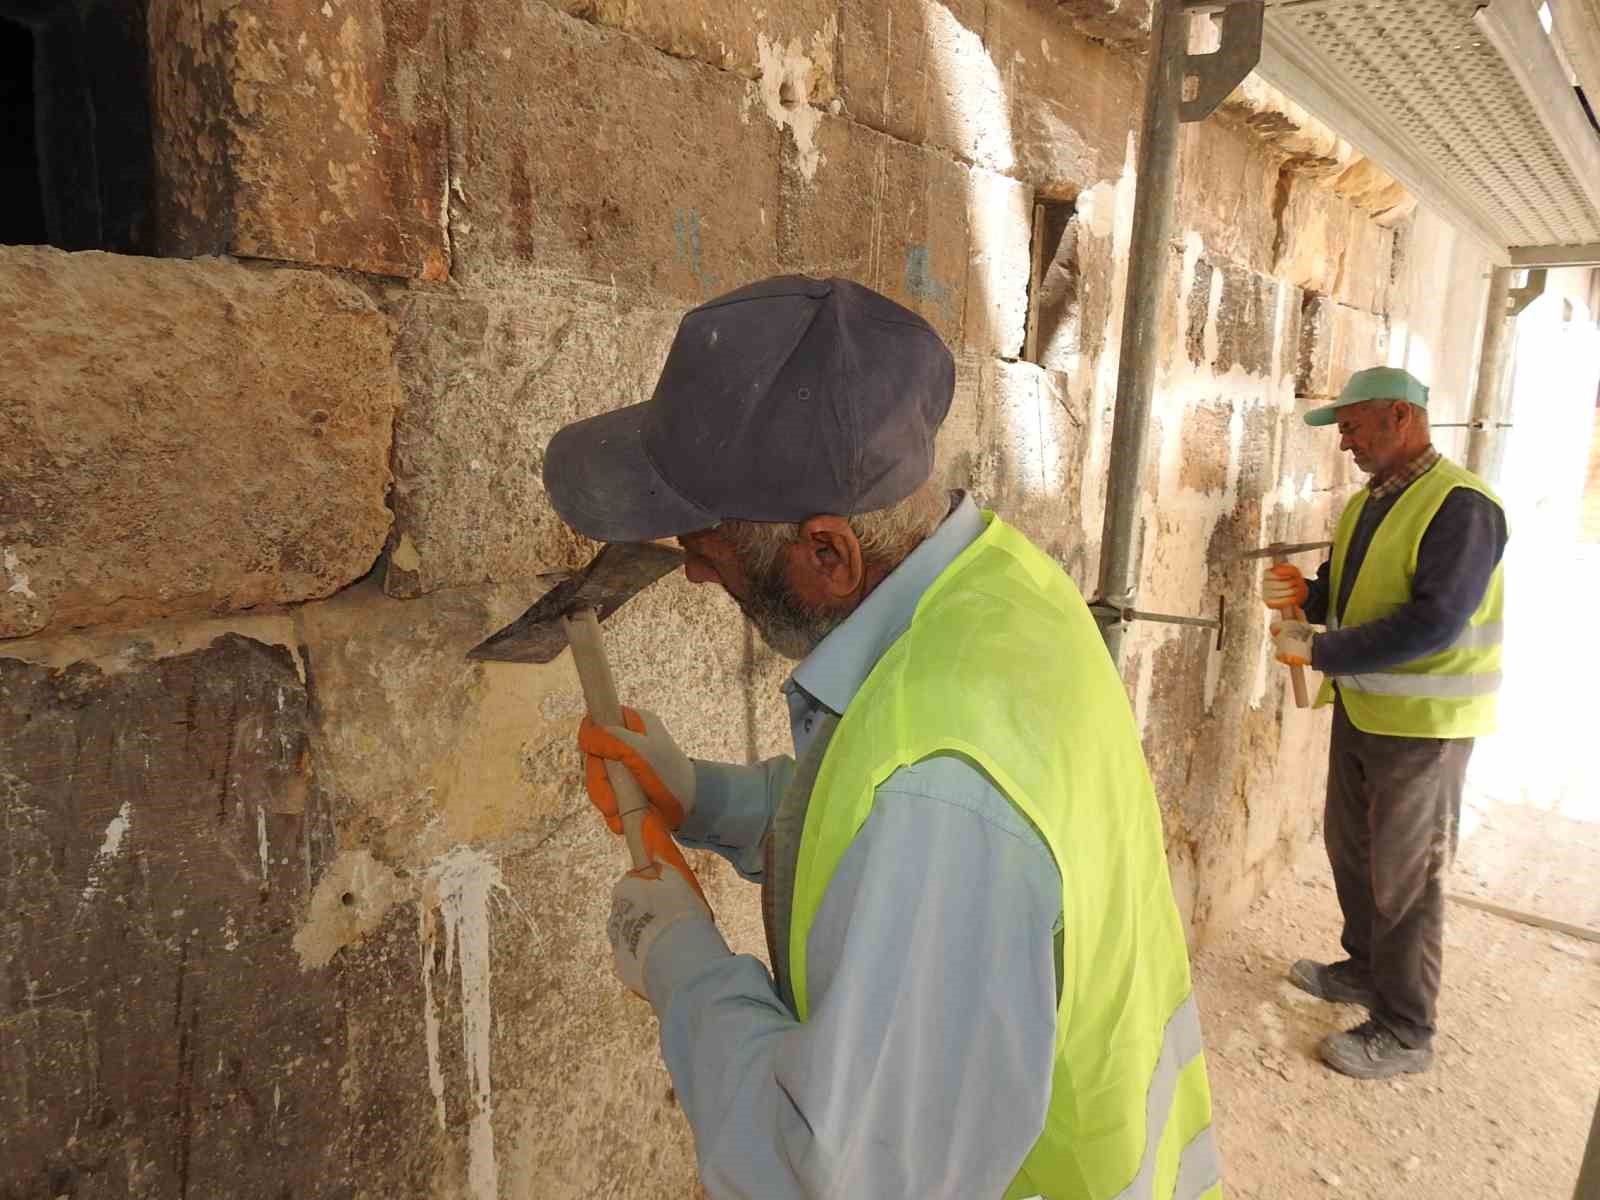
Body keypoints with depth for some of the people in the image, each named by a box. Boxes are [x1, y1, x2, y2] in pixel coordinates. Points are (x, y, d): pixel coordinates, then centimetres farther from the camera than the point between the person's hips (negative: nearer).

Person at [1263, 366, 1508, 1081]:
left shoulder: (1460, 506, -18)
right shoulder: (1367, 503, 9)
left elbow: (1433, 624, -26)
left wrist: (1318, 653, -23)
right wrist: (1305, 594, -5)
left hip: (1423, 723, -8)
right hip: (1360, 707, 8)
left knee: (1404, 874, 2)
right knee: (1350, 847, 19)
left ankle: (1405, 1030, 18)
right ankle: (1367, 969, 40)